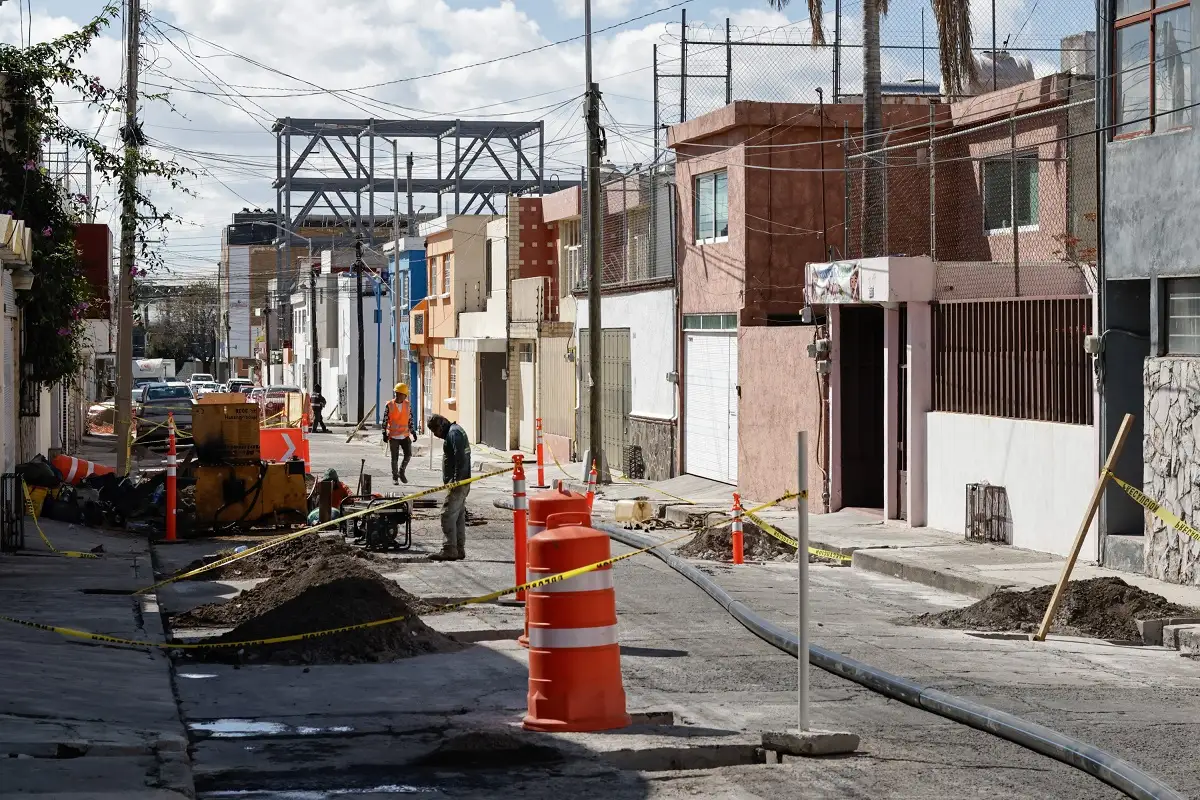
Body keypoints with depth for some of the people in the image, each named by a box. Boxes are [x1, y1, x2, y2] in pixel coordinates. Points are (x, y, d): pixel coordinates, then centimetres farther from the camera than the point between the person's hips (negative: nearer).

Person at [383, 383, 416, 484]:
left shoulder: (407, 405, 4)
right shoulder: (389, 405, -6)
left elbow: (410, 420, 11)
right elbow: (385, 420, -4)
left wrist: (413, 432, 7)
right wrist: (385, 434, -7)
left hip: (405, 435, 3)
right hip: (393, 436, -3)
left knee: (408, 454, -5)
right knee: (394, 458, 2)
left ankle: (401, 472, 17)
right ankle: (395, 477, 13)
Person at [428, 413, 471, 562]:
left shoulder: (454, 433, -13)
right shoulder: (455, 431, 20)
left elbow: (460, 458, -22)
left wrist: (457, 480, -24)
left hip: (458, 483, -11)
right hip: (461, 483, 11)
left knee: (448, 515, -10)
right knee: (459, 516, 13)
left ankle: (449, 550, -10)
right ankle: (459, 550, 17)